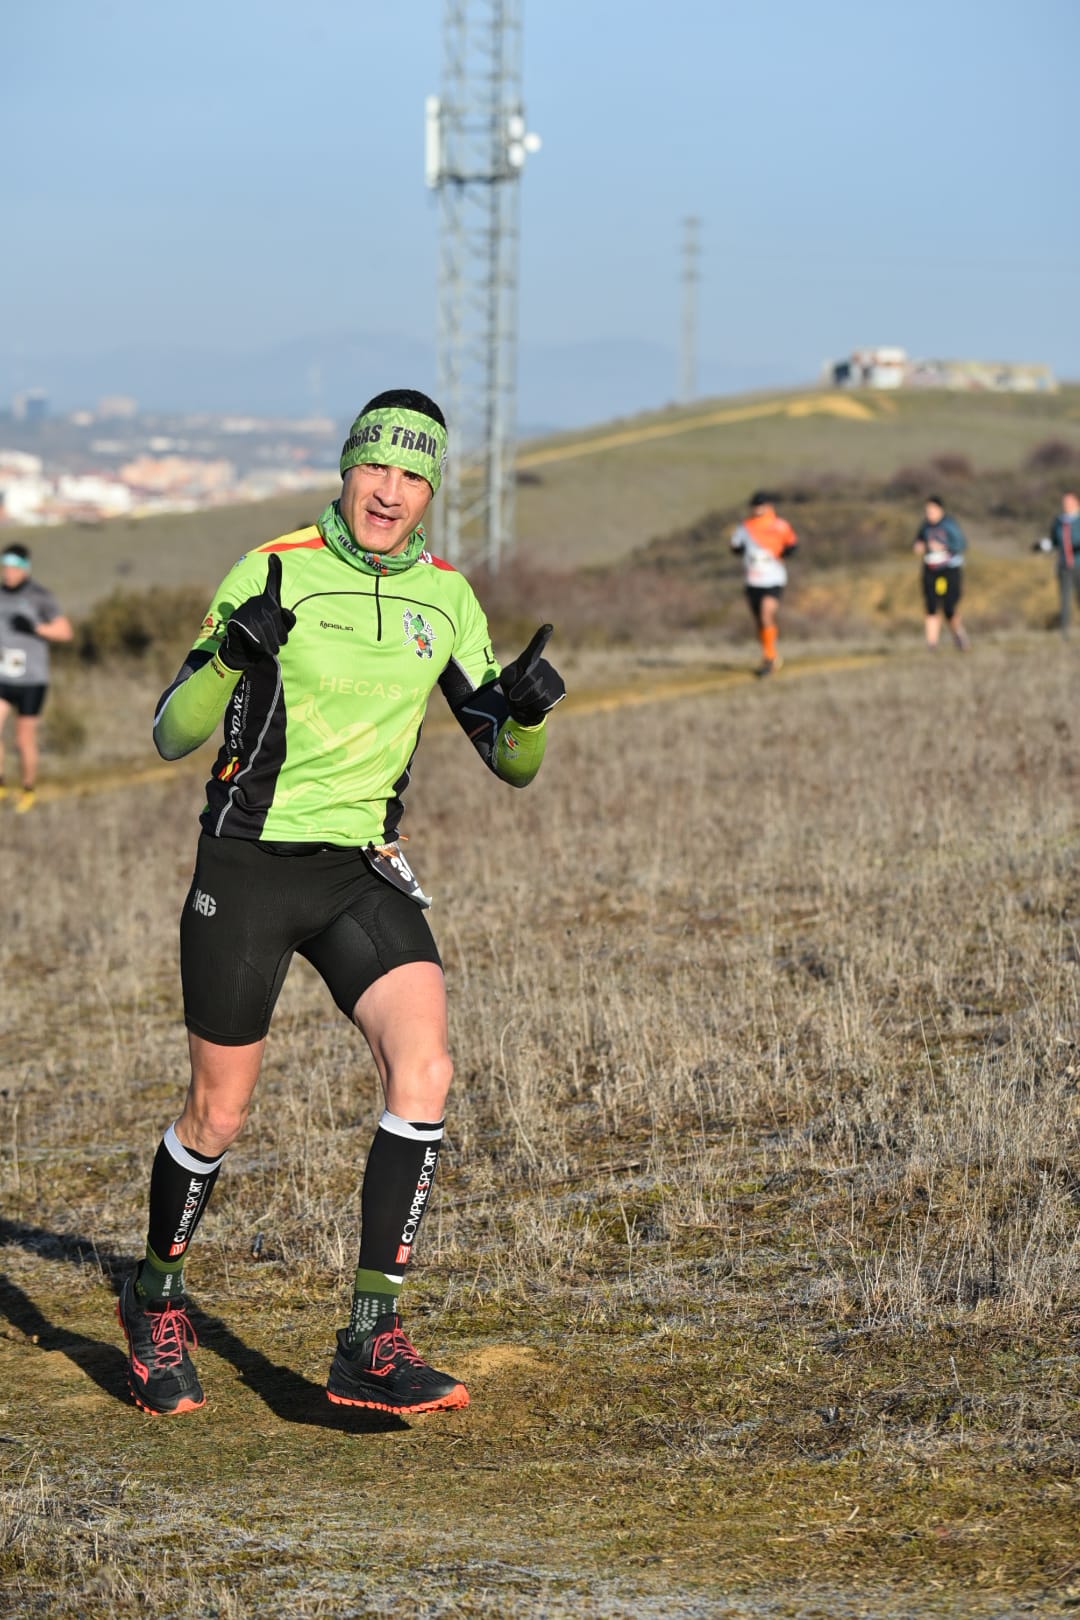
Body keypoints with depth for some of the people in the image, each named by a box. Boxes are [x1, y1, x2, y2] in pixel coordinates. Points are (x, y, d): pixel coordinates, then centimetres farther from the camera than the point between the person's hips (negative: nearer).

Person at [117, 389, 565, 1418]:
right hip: (248, 864, -3)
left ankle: (370, 1341, -14)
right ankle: (156, 1302, 33)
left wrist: (526, 713, -15)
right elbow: (170, 735, -9)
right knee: (219, 1113, 5)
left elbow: (509, 765, 8)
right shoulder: (272, 572, -8)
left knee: (423, 1073, -19)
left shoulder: (446, 598, 5)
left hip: (364, 869, 3)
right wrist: (230, 657, -28)